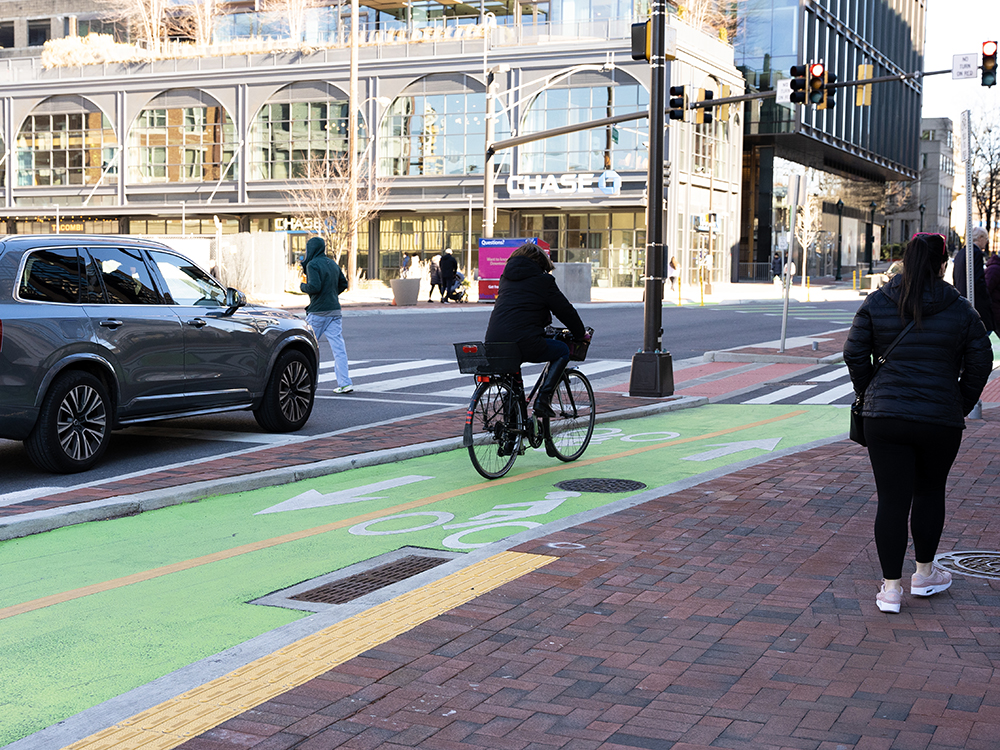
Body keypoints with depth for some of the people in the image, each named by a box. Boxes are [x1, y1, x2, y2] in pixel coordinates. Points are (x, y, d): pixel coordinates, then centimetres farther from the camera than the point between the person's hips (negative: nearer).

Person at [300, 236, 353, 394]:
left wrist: (303, 286, -2)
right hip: (335, 310, 6)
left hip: (318, 312, -6)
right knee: (338, 347, 0)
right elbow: (343, 283, 18)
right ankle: (345, 382, -6)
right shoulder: (333, 264, 12)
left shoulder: (313, 265, -10)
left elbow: (314, 286, -21)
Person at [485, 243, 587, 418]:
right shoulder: (542, 280, 5)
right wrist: (581, 334, 26)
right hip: (524, 342, -6)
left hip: (493, 342, 6)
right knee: (563, 351, 18)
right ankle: (542, 399, 4)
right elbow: (565, 310, 9)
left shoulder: (506, 278, 23)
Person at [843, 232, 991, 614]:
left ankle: (891, 587, 6)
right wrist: (961, 406, 12)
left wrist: (869, 395, 14)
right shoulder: (960, 309, -1)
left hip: (885, 418, 0)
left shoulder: (876, 303, 0)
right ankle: (925, 574, 32)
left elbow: (855, 353, 1)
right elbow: (980, 361, 1)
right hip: (941, 421, 0)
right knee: (930, 492, 19)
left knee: (891, 500, 3)